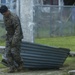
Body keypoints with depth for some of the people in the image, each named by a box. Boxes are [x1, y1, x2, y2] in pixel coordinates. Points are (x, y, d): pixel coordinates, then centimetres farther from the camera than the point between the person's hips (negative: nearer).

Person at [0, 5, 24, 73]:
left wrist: (15, 39, -39)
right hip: (9, 37, 7)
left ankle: (20, 64, 11)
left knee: (14, 51, -14)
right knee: (8, 52, -6)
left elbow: (18, 29, -31)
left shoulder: (14, 17, -25)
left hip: (17, 36, -7)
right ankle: (12, 68, -6)